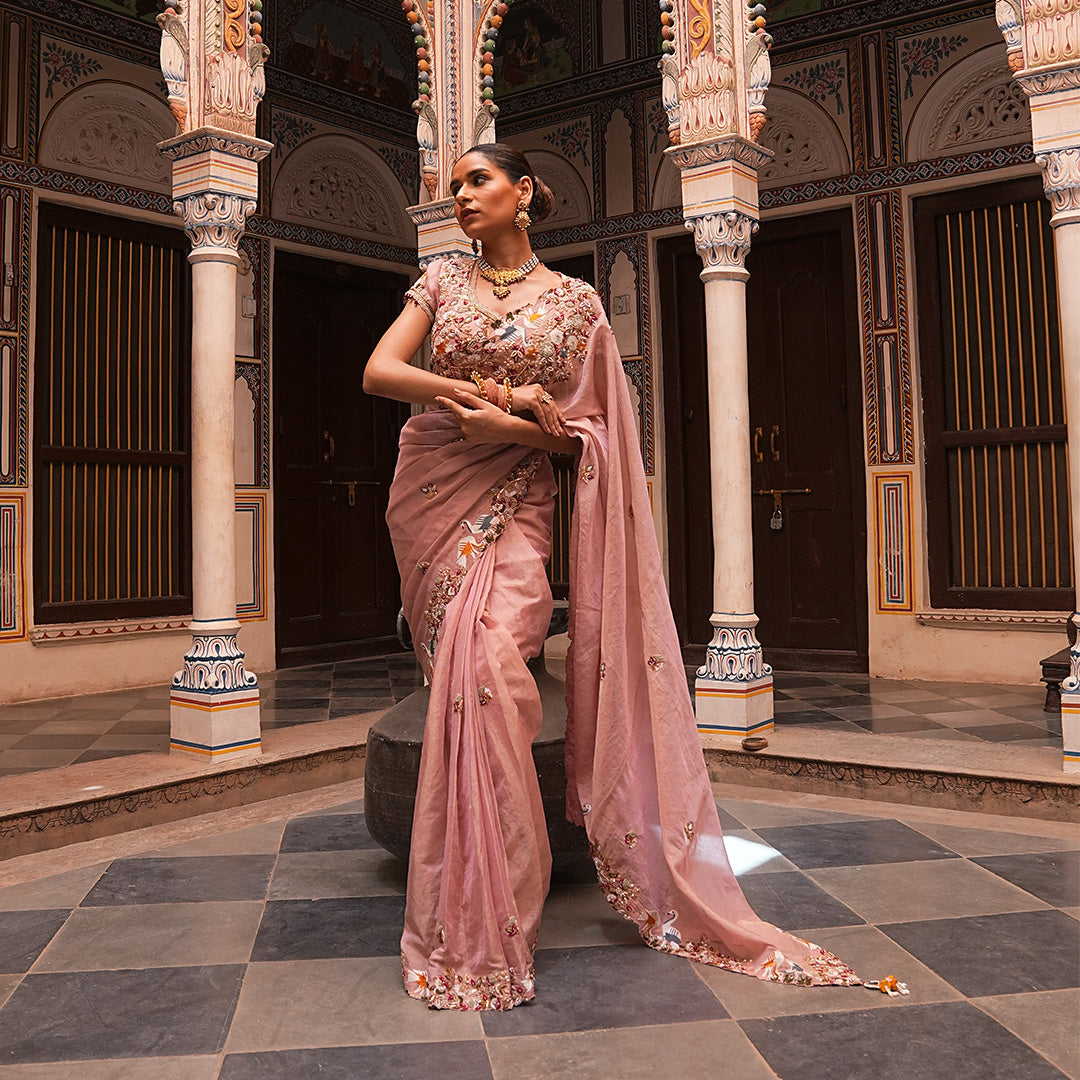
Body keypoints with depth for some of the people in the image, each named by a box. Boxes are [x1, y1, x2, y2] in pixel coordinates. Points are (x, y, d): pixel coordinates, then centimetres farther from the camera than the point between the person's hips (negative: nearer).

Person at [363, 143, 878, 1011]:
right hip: (433, 491, 2)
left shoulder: (574, 302, 9)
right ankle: (475, 934, -1)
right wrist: (474, 390, -12)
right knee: (476, 662, -15)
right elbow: (378, 371, 2)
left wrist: (511, 426, -11)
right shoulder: (442, 281, 14)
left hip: (513, 494, -2)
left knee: (488, 654, -25)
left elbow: (584, 429, 7)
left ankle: (485, 931, -14)